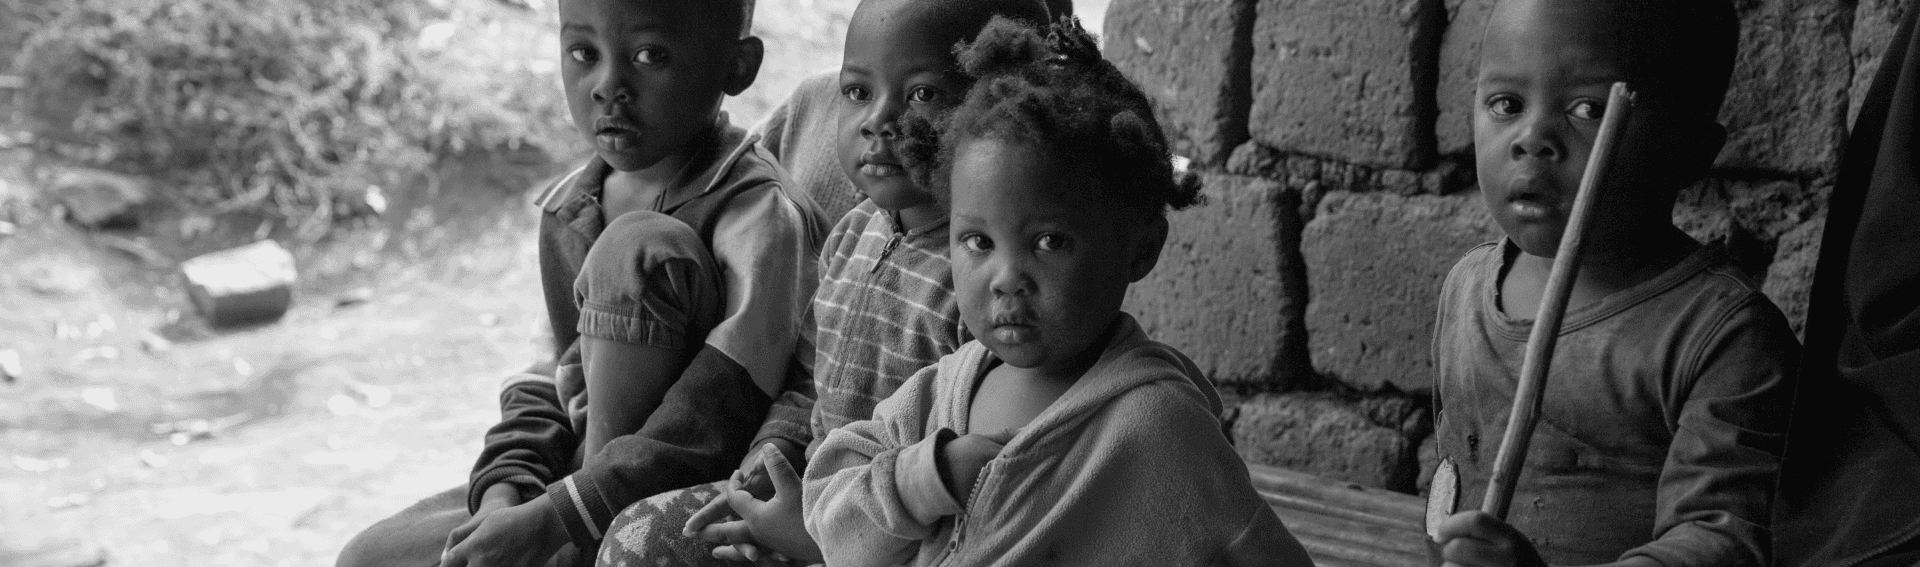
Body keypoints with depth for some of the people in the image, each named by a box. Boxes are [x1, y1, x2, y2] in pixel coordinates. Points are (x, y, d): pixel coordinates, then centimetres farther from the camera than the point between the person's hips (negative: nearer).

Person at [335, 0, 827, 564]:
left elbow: (715, 421, -27)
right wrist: (505, 489, -11)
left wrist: (552, 519, -29)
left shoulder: (762, 216, -20)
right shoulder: (566, 210, 4)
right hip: (574, 467, 7)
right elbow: (556, 383, 9)